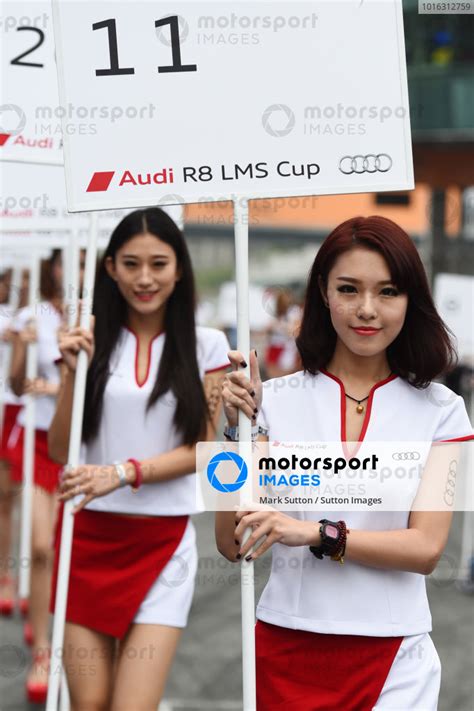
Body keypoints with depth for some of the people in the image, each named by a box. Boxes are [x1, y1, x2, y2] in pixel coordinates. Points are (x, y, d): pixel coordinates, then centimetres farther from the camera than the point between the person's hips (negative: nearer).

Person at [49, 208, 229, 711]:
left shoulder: (206, 346, 0)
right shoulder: (91, 342, 3)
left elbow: (200, 449, -3)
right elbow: (60, 451, 3)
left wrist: (124, 472, -17)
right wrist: (72, 373, -10)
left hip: (163, 544, -1)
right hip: (88, 538, 1)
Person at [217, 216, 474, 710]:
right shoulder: (276, 400, -1)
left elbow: (425, 548, -10)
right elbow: (232, 546, -1)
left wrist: (318, 533, -21)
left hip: (393, 659, 0)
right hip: (285, 651, 1)